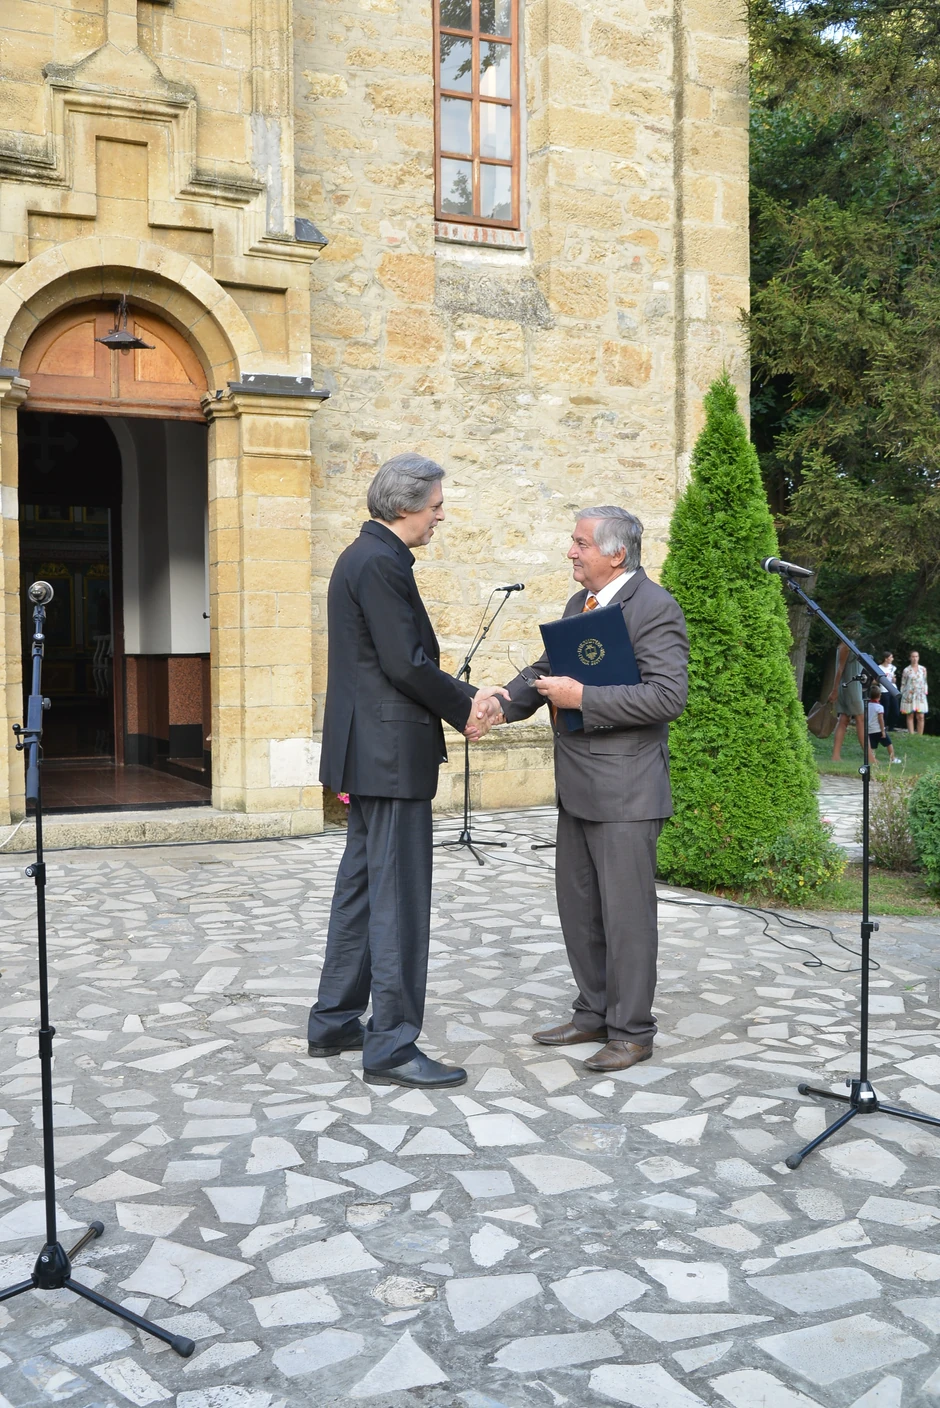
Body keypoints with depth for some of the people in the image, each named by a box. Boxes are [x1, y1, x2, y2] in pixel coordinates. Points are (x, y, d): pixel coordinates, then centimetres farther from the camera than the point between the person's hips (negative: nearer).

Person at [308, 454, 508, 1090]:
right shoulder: (381, 563, -16)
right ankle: (392, 1047, 3)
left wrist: (465, 693, 8)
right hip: (392, 756, -11)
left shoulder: (364, 556, 16)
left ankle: (335, 1023, 27)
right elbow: (406, 663, -21)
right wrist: (463, 709, -7)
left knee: (361, 888, 17)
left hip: (368, 752, 11)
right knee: (400, 899, -5)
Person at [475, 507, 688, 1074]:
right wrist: (505, 701, -1)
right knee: (578, 905, 16)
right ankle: (594, 1013, 31)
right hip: (578, 786, 9)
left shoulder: (654, 607, -13)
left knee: (626, 912, 0)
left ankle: (631, 1032, 13)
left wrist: (582, 697, -23)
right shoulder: (580, 603, 14)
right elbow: (547, 668, 19)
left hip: (625, 789, -9)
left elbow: (669, 695, -22)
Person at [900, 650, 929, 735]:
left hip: (920, 696, 2)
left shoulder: (923, 669, 8)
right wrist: (902, 695, 2)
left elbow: (925, 682, 13)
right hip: (909, 696, -2)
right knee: (910, 716, 1)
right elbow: (903, 684, 5)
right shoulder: (906, 670, 1)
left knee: (921, 717, -3)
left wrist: (925, 692, 7)